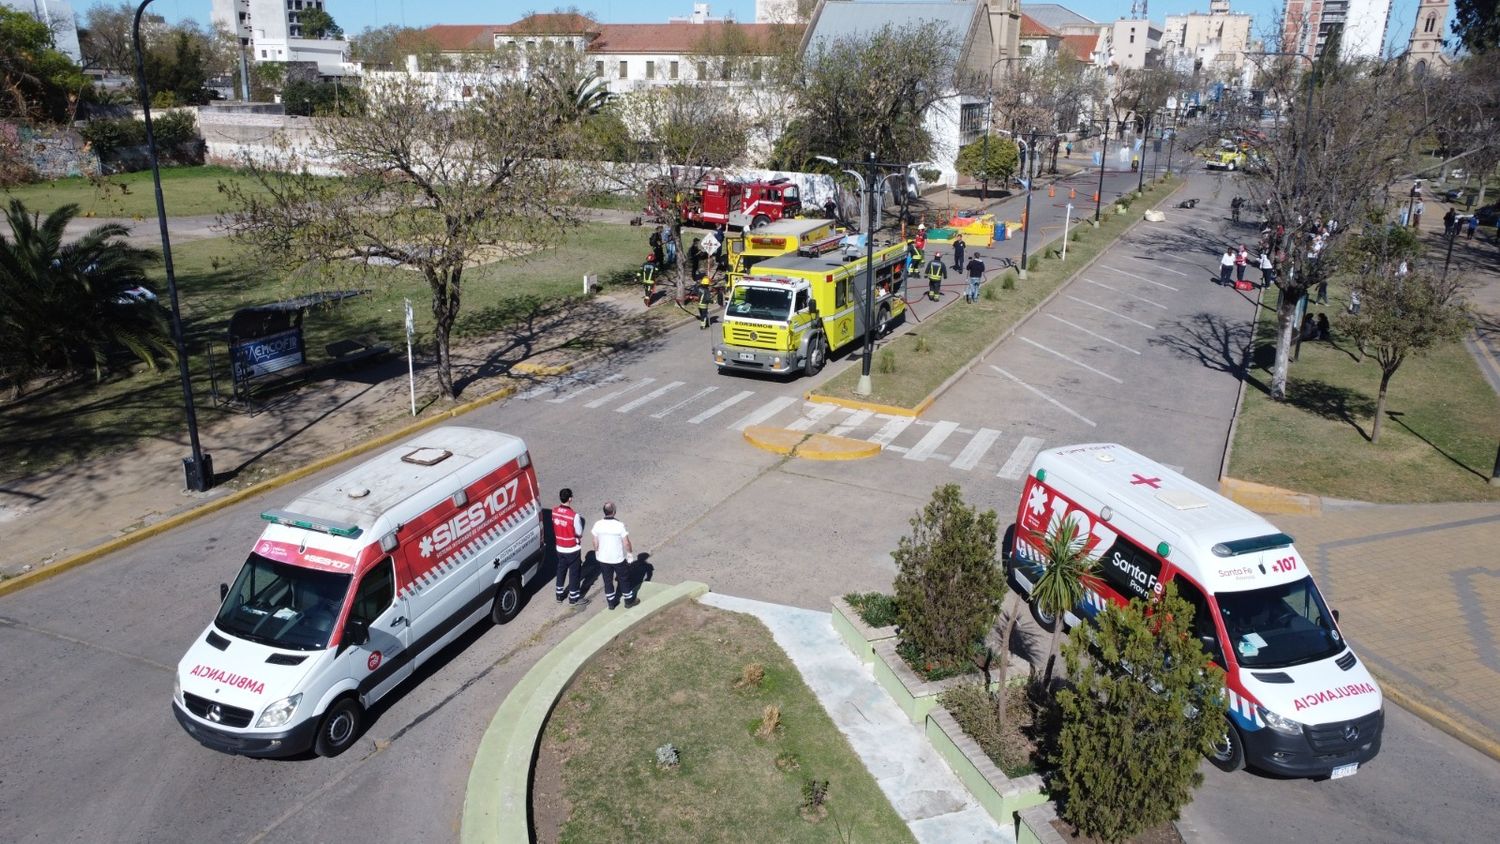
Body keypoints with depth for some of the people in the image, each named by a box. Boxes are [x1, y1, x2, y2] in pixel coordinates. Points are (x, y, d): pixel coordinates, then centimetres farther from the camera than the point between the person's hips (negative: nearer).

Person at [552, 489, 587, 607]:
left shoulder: (554, 511, -9)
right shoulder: (574, 515, -27)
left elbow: (554, 528, 5)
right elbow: (579, 533, -16)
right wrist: (580, 521, 0)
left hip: (559, 548, 6)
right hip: (572, 549, -6)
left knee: (561, 570, 22)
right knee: (574, 573, 10)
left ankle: (559, 595, 35)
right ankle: (574, 598, 21)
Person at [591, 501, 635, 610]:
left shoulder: (598, 525, -14)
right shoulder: (619, 525, -24)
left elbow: (595, 542, -2)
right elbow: (626, 543, -16)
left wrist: (597, 553, 15)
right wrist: (630, 553, 0)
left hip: (603, 559, 3)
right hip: (618, 559, -3)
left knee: (607, 580, 20)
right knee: (624, 579, 18)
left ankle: (611, 602, 32)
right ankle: (628, 600, 32)